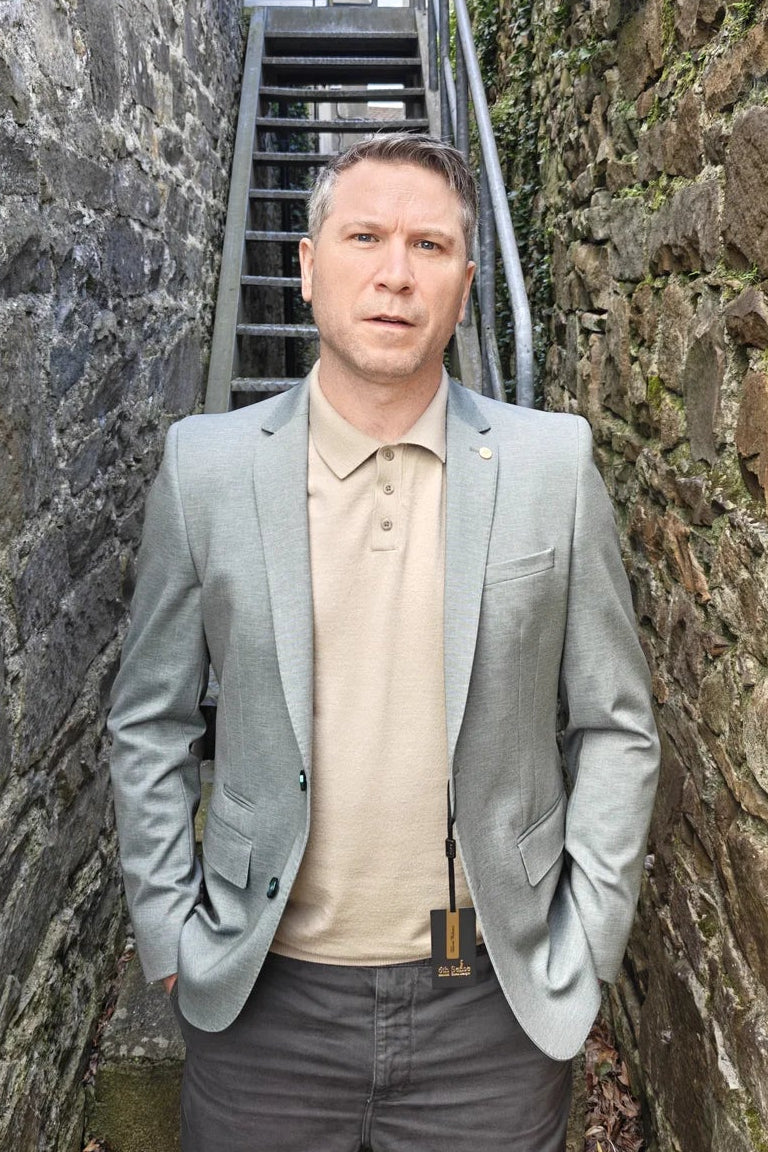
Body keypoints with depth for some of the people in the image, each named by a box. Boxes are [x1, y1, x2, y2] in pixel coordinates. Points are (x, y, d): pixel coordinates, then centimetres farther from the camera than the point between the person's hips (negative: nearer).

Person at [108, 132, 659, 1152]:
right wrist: (169, 936, 1)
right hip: (264, 999, 1)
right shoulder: (205, 464, -6)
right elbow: (150, 725, 2)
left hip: (495, 1001, 0)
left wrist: (586, 946, -1)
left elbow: (617, 726, 0)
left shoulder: (555, 463, -7)